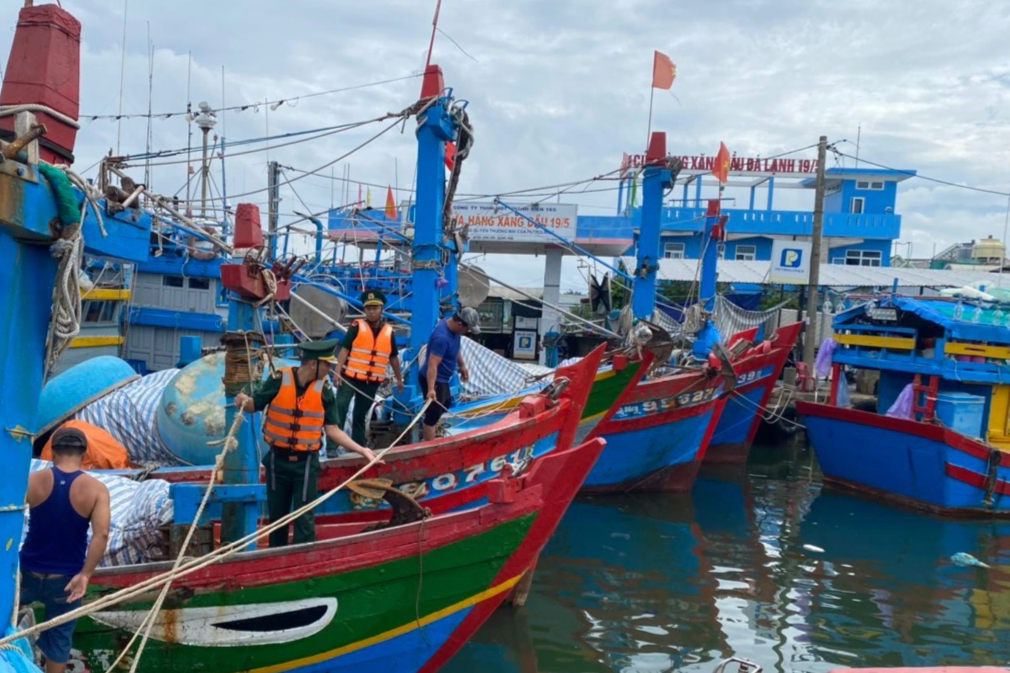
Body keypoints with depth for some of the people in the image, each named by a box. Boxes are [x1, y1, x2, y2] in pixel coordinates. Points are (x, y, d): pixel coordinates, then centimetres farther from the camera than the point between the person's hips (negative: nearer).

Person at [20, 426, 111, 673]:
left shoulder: (33, 480, -7)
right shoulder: (97, 489, -10)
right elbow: (101, 535, -20)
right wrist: (85, 575, -18)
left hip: (29, 571, 1)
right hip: (66, 578, 0)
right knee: (59, 638, 12)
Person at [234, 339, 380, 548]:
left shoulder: (325, 391, -6)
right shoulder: (279, 381, -9)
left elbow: (332, 430, -4)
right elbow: (254, 405, 0)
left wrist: (361, 450, -11)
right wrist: (244, 401, -25)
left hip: (306, 463, -1)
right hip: (278, 459, 1)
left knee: (304, 518, -1)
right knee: (276, 515, 16)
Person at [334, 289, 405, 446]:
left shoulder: (388, 331, 6)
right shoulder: (357, 326, -4)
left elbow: (393, 357, 17)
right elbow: (344, 349, -9)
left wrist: (399, 378, 22)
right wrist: (337, 372, -18)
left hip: (372, 382, 3)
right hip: (350, 377, -3)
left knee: (360, 416, 13)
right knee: (339, 410, -10)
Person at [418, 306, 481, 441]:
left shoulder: (453, 327, -4)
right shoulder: (442, 337, -33)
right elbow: (432, 365, -37)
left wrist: (462, 366, 22)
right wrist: (431, 389, -44)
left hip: (443, 378, 10)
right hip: (434, 380, -10)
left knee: (446, 404, 28)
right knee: (434, 413, -3)